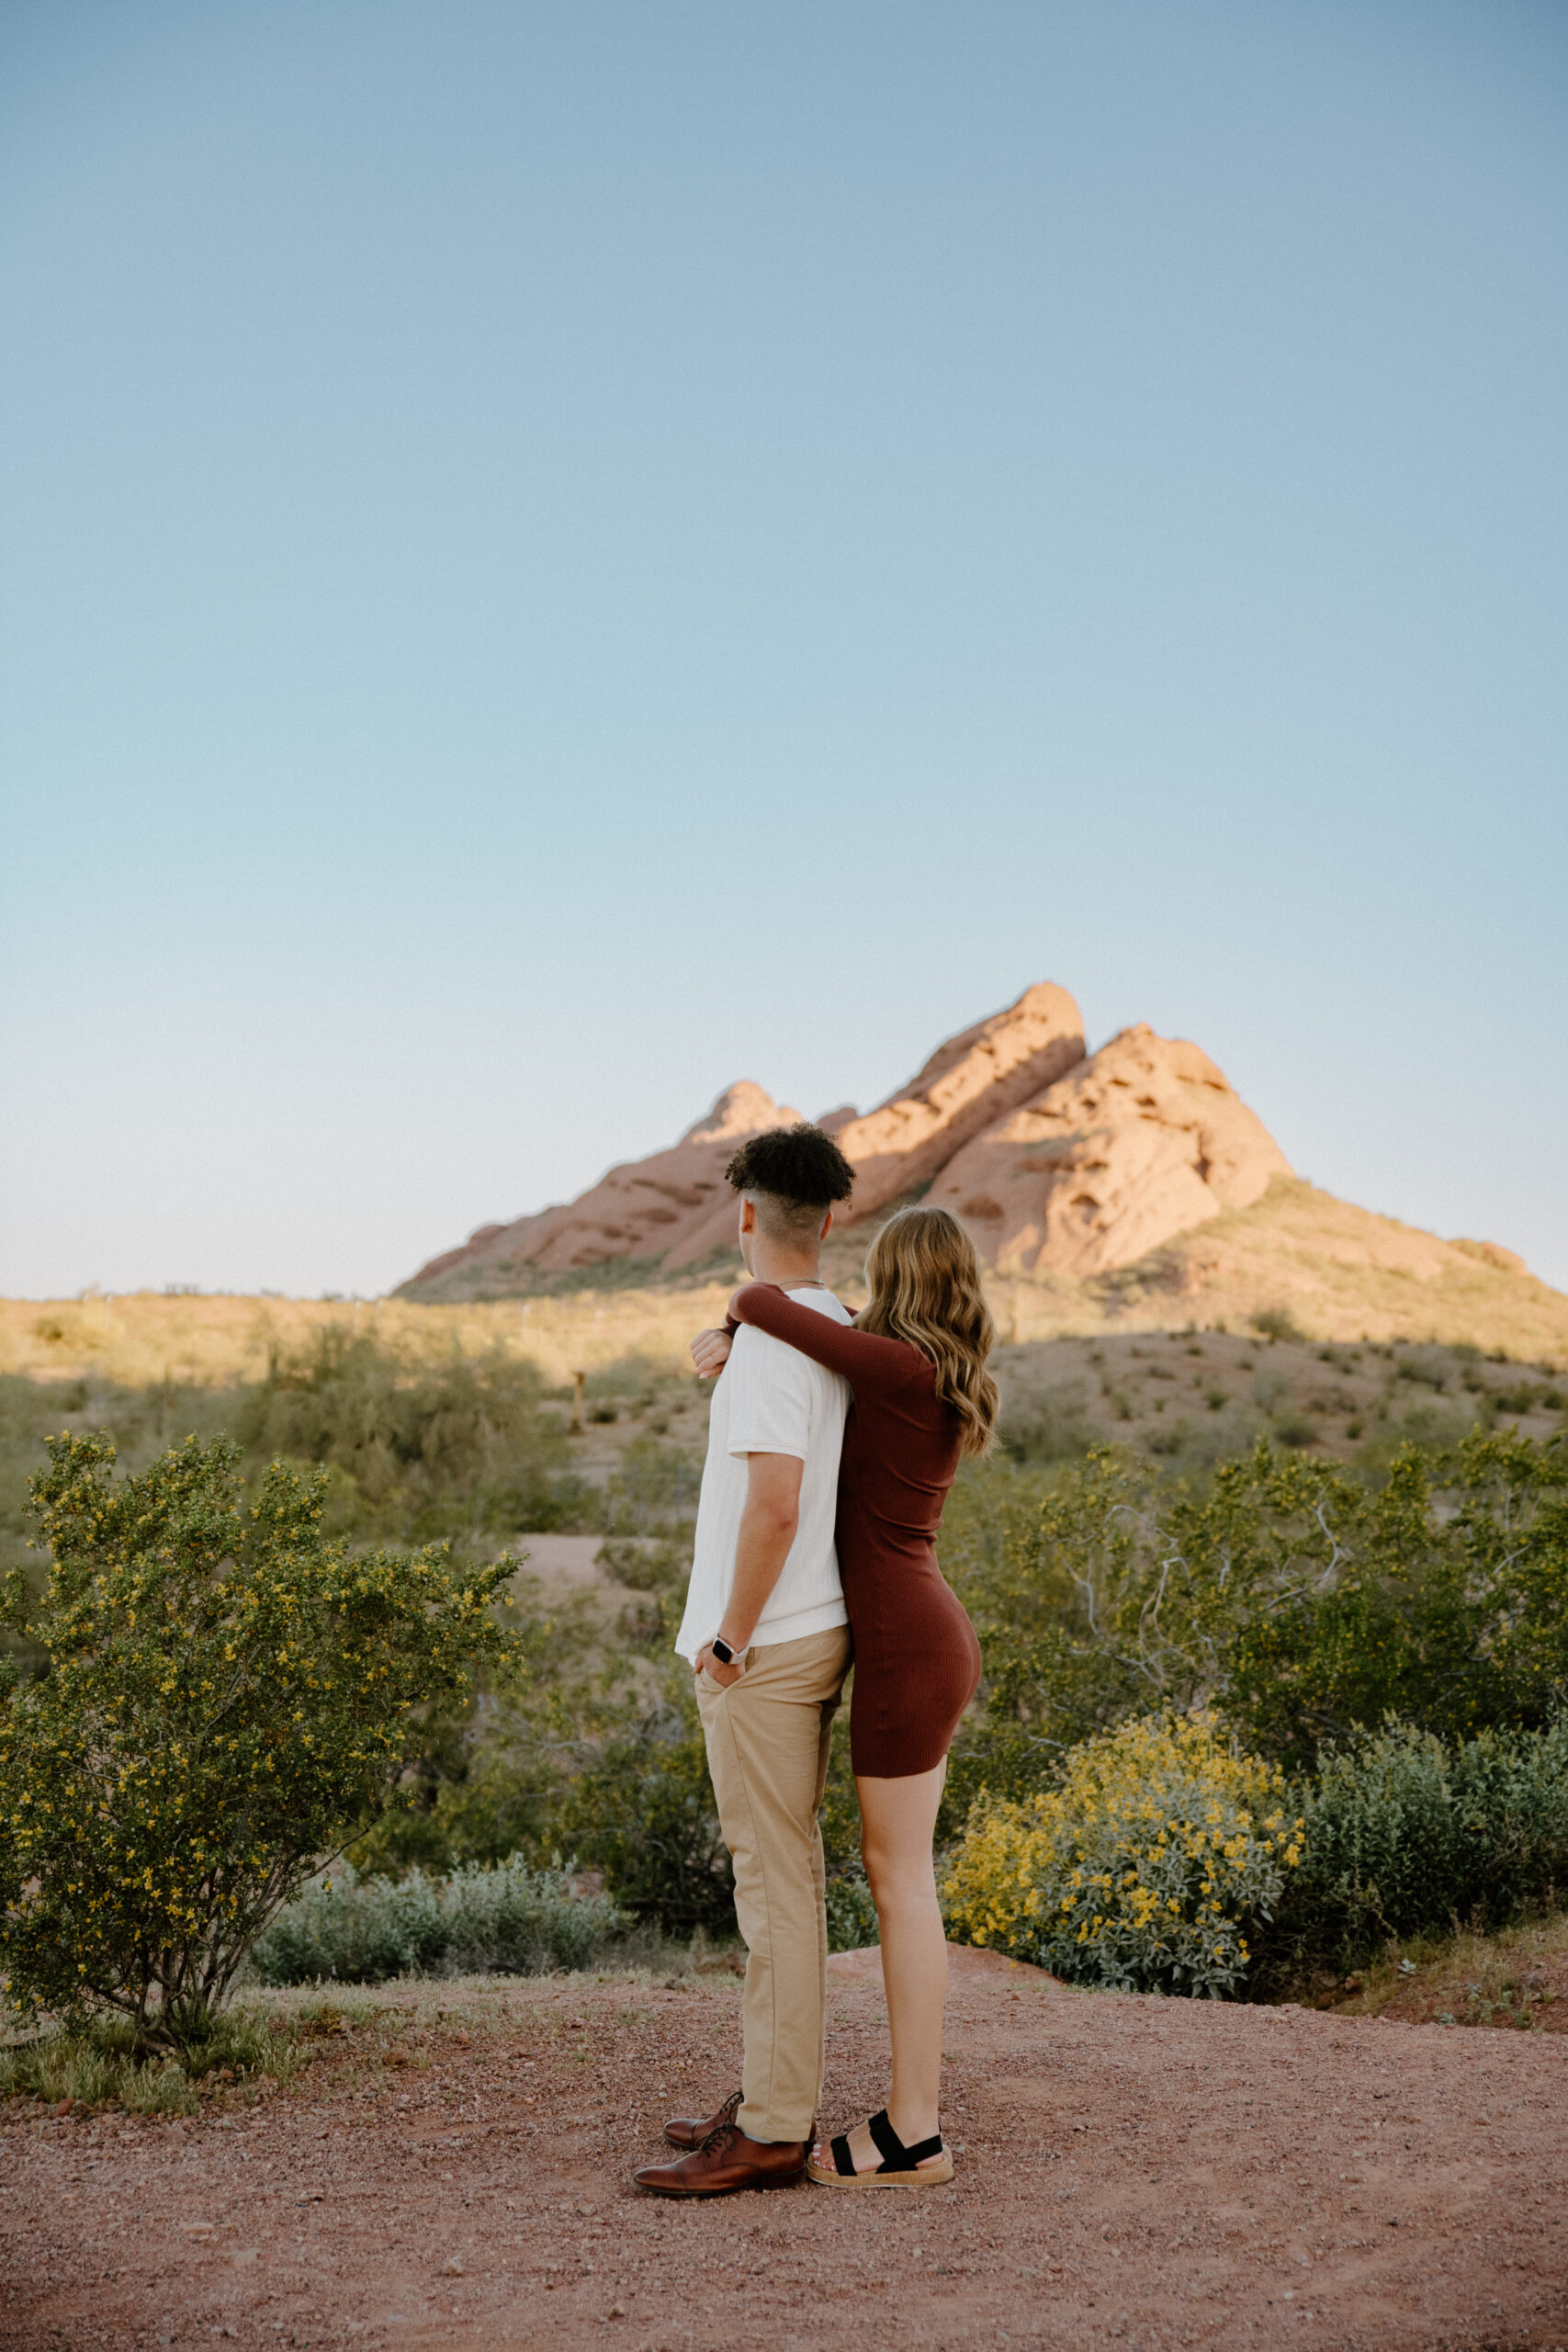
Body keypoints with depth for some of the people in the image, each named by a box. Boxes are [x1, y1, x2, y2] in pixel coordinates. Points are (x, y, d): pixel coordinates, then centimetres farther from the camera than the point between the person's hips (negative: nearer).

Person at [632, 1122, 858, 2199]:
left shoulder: (771, 1345, -18)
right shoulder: (842, 1334, 11)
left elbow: (773, 1507, -26)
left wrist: (731, 1640, -17)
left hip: (762, 1651, -10)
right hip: (814, 1635, 10)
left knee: (774, 1879, -5)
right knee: (788, 1871, 15)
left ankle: (772, 2132, 2)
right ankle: (779, 2097, 25)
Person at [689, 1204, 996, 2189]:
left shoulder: (902, 1367, -15)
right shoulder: (939, 1383, 13)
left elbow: (767, 1300, -17)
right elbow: (806, 1342, 22)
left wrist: (745, 1312, 6)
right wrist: (737, 1339, 2)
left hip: (907, 1646, -9)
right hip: (929, 1637, 9)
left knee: (901, 1880, -2)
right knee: (897, 1871, 14)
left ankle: (914, 2136, 5)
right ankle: (917, 2105, 21)